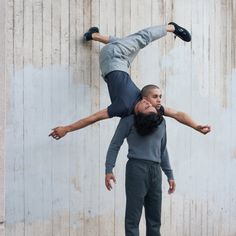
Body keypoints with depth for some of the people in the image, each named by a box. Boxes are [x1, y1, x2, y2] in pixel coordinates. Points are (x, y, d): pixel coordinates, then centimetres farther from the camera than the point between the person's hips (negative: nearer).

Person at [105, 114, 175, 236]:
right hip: (136, 167, -5)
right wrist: (108, 170, -7)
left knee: (154, 220, 4)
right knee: (133, 218, -8)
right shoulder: (130, 117, 2)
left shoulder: (161, 121, 18)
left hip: (155, 171, 6)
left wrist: (170, 175, 22)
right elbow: (115, 144, 3)